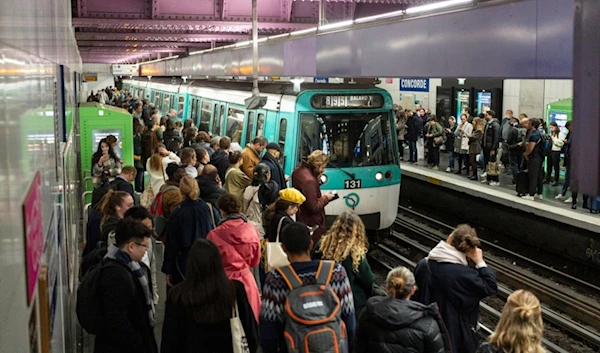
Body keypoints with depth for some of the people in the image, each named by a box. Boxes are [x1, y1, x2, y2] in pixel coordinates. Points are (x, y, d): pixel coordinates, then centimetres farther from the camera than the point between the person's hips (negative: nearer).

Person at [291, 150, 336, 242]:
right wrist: (325, 198, -10)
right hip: (313, 224, -10)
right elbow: (314, 207, -25)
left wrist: (317, 179, 3)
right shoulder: (309, 180, -27)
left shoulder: (298, 171, 3)